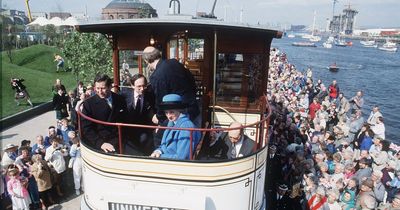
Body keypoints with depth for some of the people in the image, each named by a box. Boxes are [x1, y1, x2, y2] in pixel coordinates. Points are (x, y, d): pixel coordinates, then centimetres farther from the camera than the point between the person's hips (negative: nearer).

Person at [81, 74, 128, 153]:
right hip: (97, 142, -2)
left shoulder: (120, 100, 4)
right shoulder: (88, 103, -2)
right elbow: (86, 129, -6)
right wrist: (100, 143, -20)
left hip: (118, 140, 2)